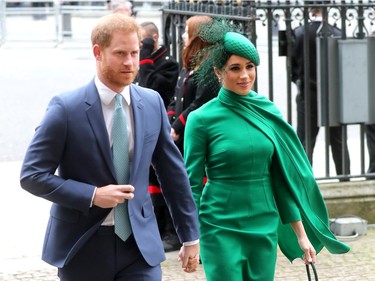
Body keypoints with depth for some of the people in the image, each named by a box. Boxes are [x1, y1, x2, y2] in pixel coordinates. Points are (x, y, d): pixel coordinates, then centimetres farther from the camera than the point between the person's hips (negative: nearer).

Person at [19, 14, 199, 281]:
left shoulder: (152, 103, 4)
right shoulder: (66, 108, -10)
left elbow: (173, 171, 11)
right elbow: (32, 175, -10)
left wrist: (190, 236, 13)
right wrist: (92, 196, -20)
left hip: (140, 245, 3)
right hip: (82, 248, -3)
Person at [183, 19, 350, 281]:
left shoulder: (268, 111, 6)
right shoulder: (202, 119, -6)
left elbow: (283, 180, 10)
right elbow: (191, 183, -3)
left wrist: (301, 233, 9)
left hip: (265, 228, 4)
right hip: (220, 228, -4)